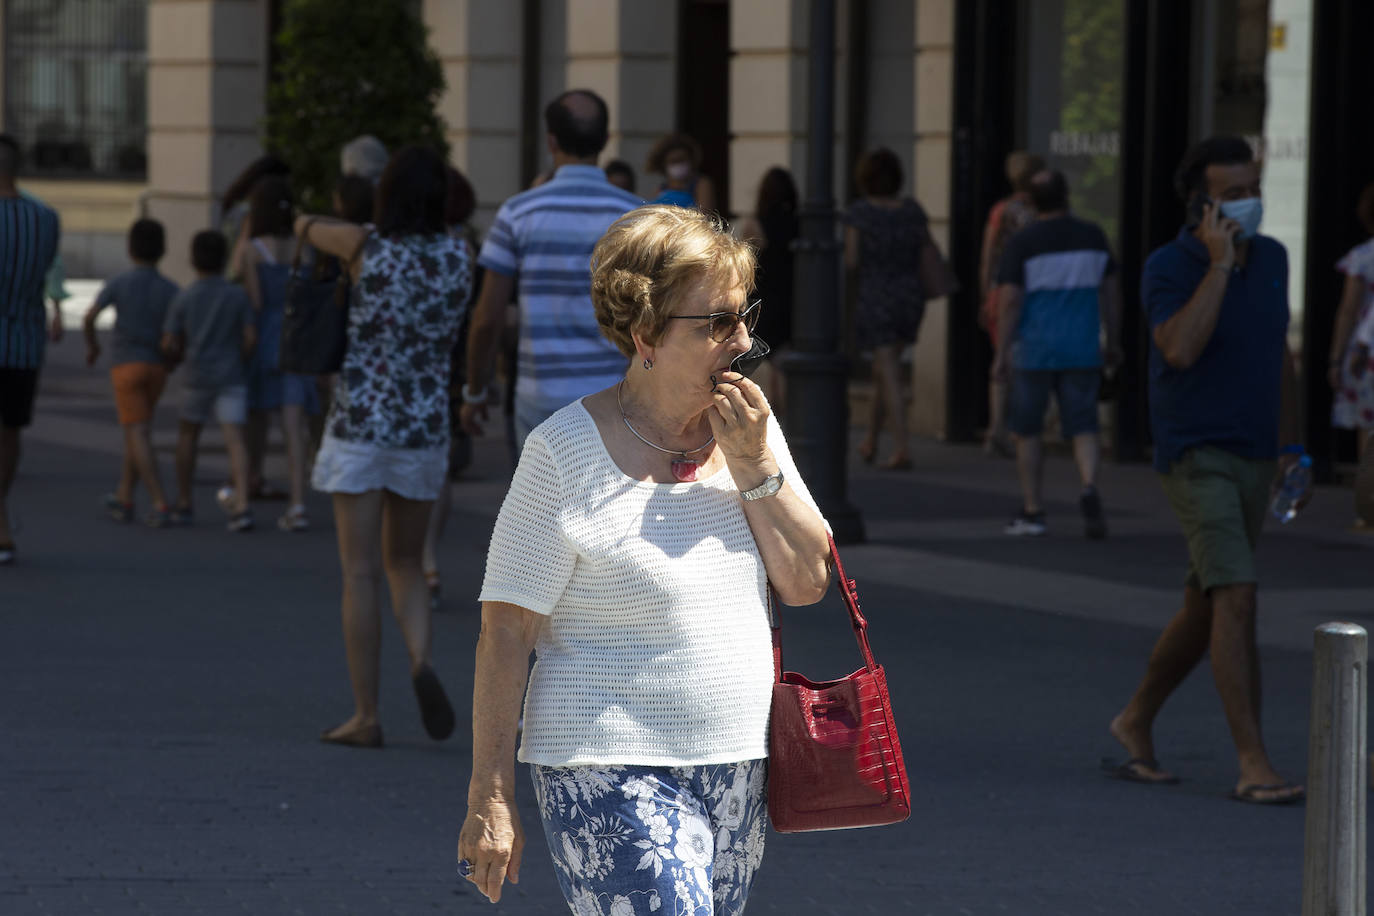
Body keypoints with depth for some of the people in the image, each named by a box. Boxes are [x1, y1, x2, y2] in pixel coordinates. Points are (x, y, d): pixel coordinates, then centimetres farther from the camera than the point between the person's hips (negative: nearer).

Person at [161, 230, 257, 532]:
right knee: (234, 437, -9)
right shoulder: (238, 295, -1)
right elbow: (250, 337, -6)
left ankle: (184, 503, 23)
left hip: (198, 375, 1)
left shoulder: (183, 298, -1)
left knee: (188, 433, 20)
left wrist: (178, 357, 19)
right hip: (232, 377, -1)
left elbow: (169, 345, -3)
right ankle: (241, 504, -25)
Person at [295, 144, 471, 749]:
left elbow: (304, 226, 13)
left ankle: (366, 717, 0)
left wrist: (317, 228, 36)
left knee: (360, 574, 1)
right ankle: (421, 662, -10)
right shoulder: (459, 256, -2)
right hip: (425, 428, 3)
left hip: (360, 426, -3)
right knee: (404, 564, 18)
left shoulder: (364, 245, -9)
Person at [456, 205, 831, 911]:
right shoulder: (568, 450, -11)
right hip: (613, 774, -6)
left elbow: (807, 583, 5)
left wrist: (753, 463, -8)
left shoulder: (752, 430, 7)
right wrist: (489, 799, -12)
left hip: (737, 772, 6)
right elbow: (507, 632, -10)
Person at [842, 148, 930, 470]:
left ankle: (902, 449, -13)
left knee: (890, 378, -5)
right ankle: (870, 441, 29)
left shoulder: (859, 213, -10)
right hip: (911, 296, 5)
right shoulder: (912, 210, 1)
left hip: (875, 299, -5)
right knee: (882, 370, 21)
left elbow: (851, 261, -11)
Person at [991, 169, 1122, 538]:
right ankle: (1089, 487, -22)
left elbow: (1009, 301, -11)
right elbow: (1111, 291, 7)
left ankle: (1032, 511, 14)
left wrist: (1001, 354, -6)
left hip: (1034, 350, -2)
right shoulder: (1093, 237, 3)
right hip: (1082, 349, 2)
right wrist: (1113, 342, 16)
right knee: (1083, 427, 5)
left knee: (1027, 429, 13)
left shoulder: (1021, 244, -7)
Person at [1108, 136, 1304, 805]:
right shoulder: (1168, 268, -14)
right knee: (1237, 597, -19)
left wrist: (1293, 448, 16)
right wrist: (1219, 264, -27)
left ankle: (1137, 722, 35)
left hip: (1253, 461, 7)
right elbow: (1181, 350, -31)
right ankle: (1254, 767, -20)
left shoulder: (1271, 258, 6)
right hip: (1195, 458, -7)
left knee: (1206, 609, 15)